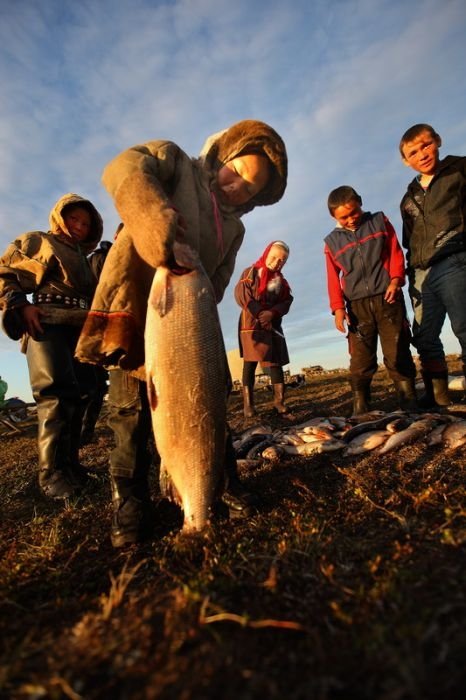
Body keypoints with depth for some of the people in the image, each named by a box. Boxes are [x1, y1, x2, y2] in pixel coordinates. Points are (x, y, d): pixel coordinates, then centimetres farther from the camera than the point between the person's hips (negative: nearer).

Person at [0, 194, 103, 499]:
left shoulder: (85, 258, 31)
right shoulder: (36, 241, 15)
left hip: (82, 329, 6)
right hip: (48, 323, -6)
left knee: (79, 394, 0)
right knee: (57, 392, -19)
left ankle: (69, 464, 7)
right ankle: (52, 471, -14)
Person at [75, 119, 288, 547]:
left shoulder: (234, 229, 16)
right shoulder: (176, 162, 6)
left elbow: (216, 285, 4)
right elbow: (124, 168, -15)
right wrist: (154, 215, -37)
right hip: (133, 312, -5)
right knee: (133, 408, -1)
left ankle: (223, 482, 26)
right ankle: (130, 501, 14)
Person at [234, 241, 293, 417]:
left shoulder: (281, 281, 18)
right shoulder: (251, 272, 5)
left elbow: (286, 302, 5)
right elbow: (240, 293, -8)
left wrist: (272, 313, -16)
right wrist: (259, 313, -16)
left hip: (273, 325, 5)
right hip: (251, 323, -4)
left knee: (275, 362, 1)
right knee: (250, 363, -6)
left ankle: (279, 400, 5)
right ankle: (248, 403, -5)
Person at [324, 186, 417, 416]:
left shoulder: (379, 222, 12)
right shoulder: (332, 242, 9)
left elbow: (396, 252, 7)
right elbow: (333, 278, 4)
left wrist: (395, 279, -10)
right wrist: (338, 308, -7)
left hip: (387, 298, 0)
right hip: (357, 305, 0)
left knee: (397, 354, -1)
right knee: (360, 360, -2)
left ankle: (409, 406, 7)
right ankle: (360, 409, 3)